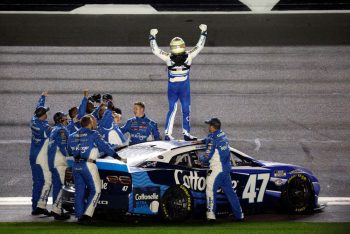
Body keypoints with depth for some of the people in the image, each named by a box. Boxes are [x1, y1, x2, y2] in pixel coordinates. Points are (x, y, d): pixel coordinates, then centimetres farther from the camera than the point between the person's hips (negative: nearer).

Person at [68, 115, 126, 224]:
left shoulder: (72, 136, 13)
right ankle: (87, 214, -12)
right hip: (88, 165, -6)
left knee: (79, 191, 12)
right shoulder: (93, 134, -5)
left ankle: (80, 216, 11)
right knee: (96, 190, -1)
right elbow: (105, 147, -4)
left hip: (76, 165, 6)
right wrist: (118, 158, 1)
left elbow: (70, 151, 21)